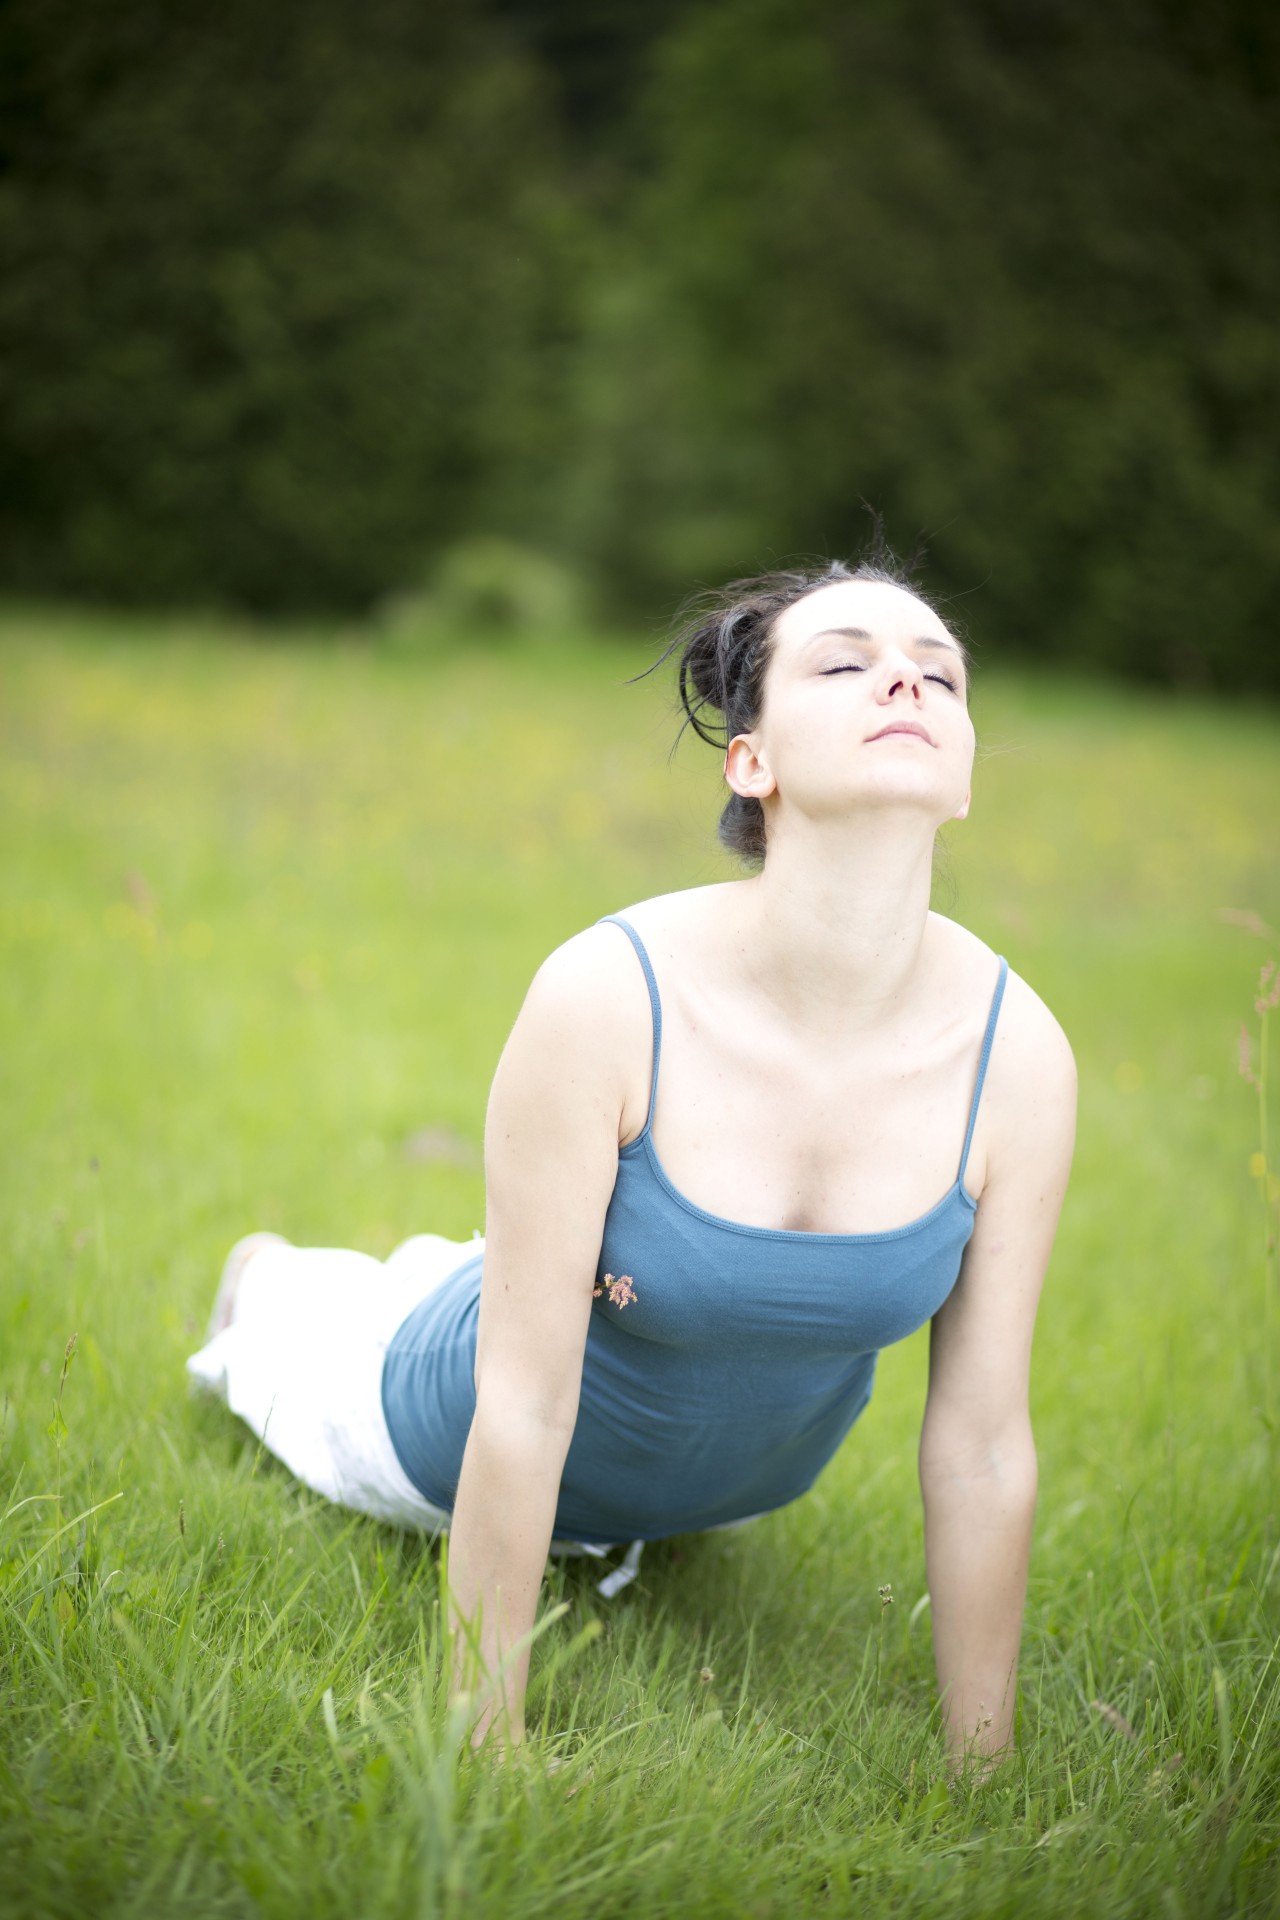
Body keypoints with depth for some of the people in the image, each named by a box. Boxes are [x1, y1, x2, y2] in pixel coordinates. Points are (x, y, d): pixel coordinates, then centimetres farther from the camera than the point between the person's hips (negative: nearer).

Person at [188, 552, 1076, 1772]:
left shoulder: (1019, 1053, -30)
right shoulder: (606, 997, -39)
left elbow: (982, 1445, -21)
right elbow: (521, 1409, -32)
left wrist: (980, 1776, -12)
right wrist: (492, 1745, -24)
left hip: (746, 1476, 4)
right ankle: (267, 1285, 61)